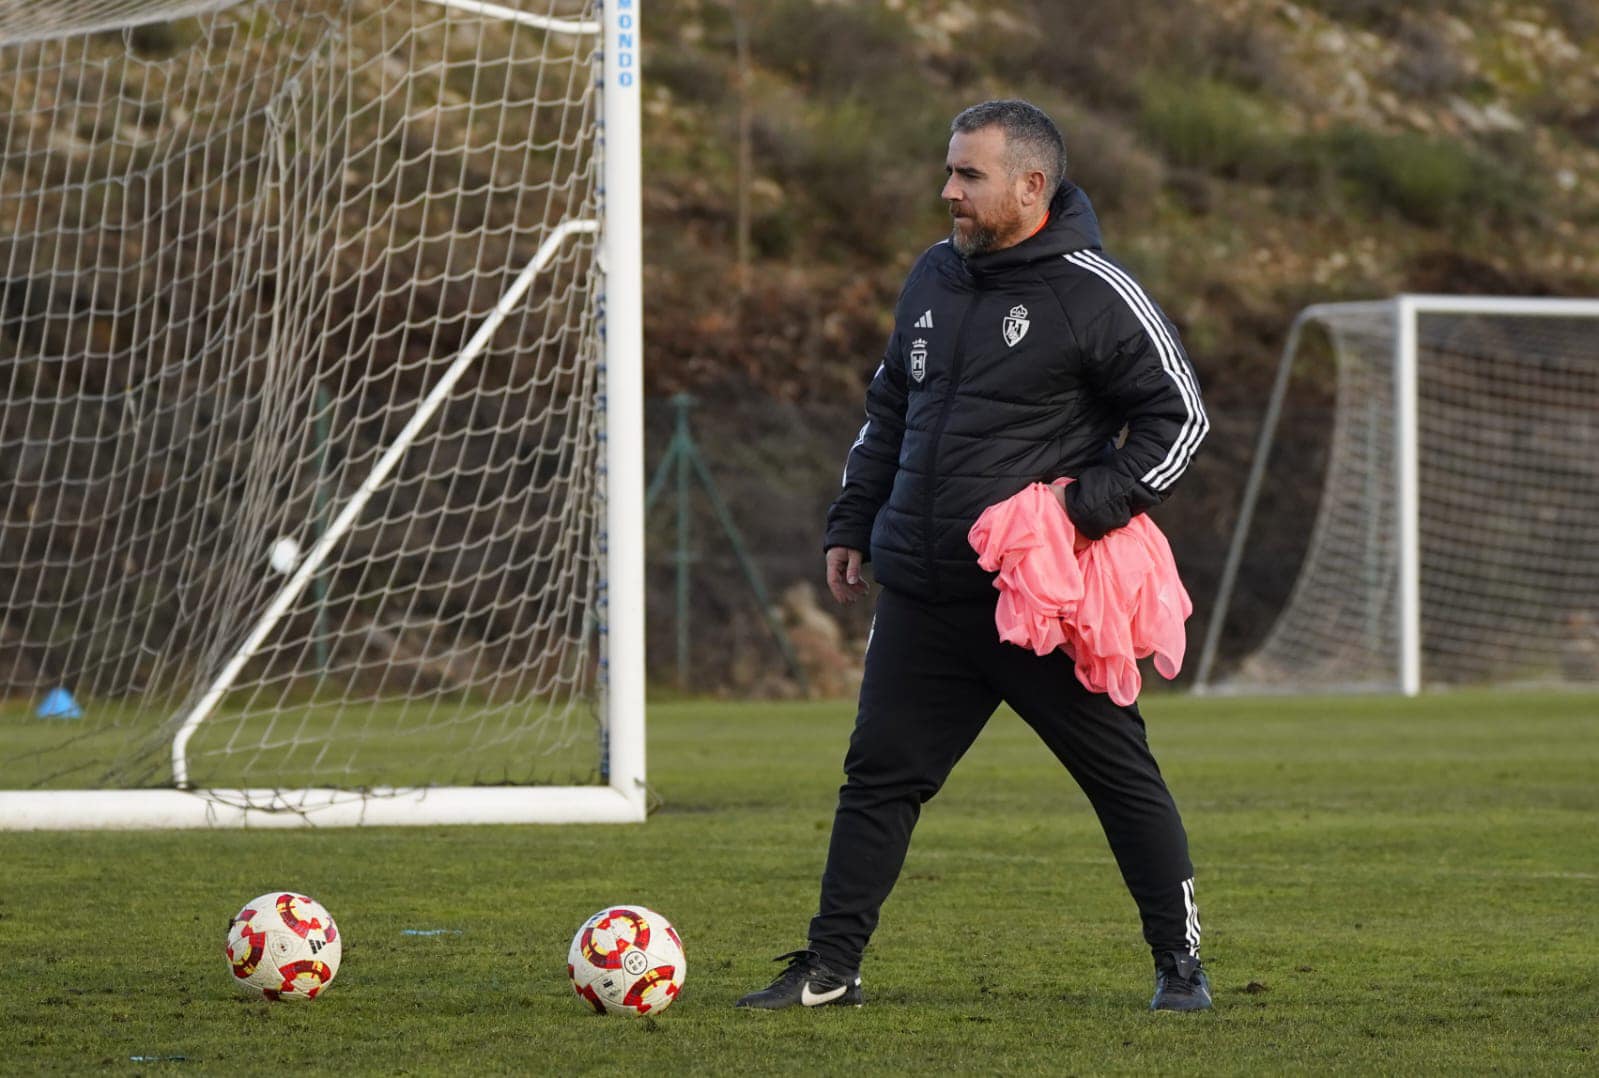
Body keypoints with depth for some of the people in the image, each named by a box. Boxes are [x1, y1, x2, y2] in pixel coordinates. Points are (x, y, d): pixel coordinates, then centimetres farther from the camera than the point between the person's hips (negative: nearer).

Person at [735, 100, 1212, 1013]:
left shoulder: (1095, 294, -9)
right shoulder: (933, 278, 12)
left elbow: (1180, 416, -7)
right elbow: (889, 411, 24)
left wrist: (1093, 502, -16)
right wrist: (851, 525, 18)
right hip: (922, 598, 6)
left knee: (1121, 776, 3)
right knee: (881, 775, 4)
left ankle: (1181, 963, 14)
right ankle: (831, 966, 9)